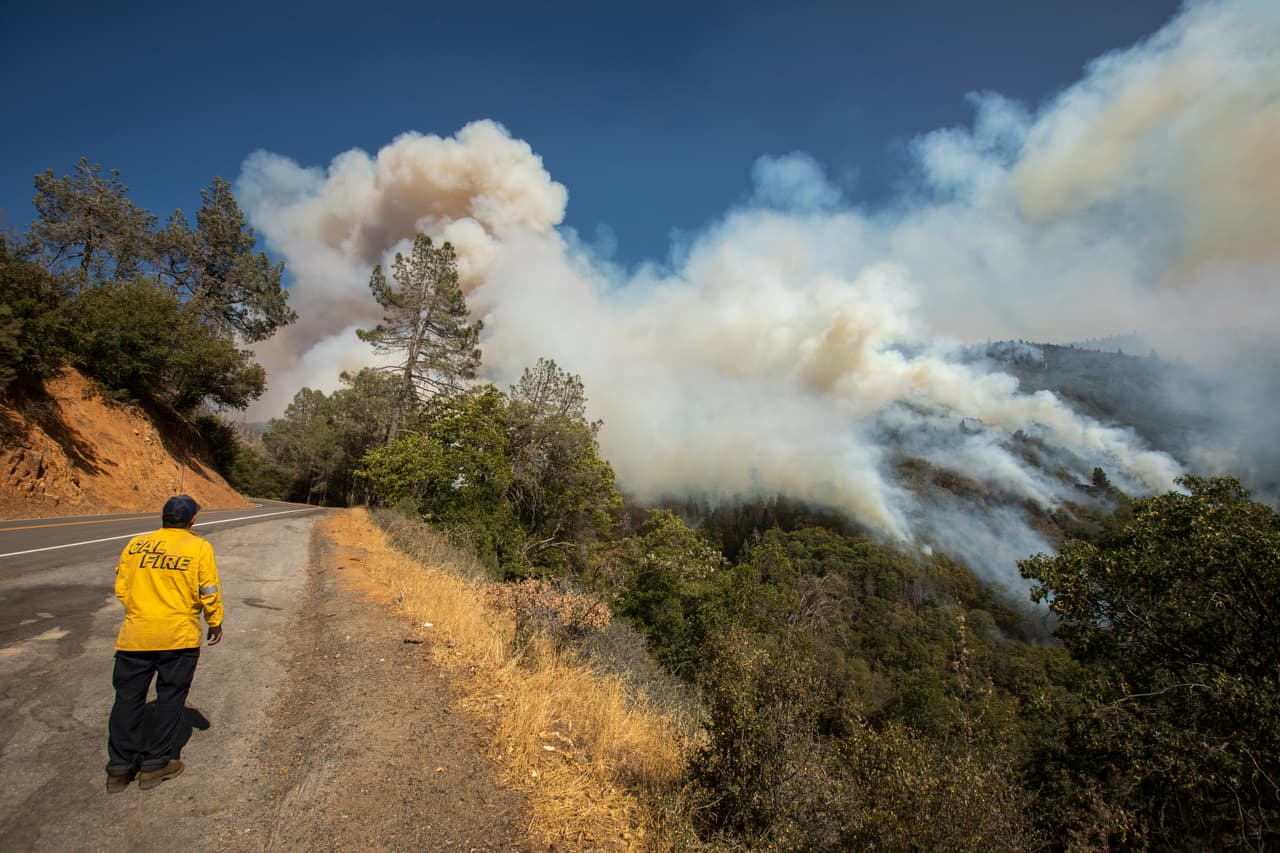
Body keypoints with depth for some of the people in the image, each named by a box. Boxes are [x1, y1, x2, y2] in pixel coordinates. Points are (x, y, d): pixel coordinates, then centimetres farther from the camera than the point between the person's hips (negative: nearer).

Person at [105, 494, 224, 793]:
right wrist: (215, 623, 9)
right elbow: (209, 593, -6)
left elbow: (121, 589, 7)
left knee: (128, 699, 14)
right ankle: (154, 764, 19)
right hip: (179, 636, -3)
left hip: (135, 634, 3)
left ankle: (119, 768, 22)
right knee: (169, 699, 11)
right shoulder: (199, 547, -6)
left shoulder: (135, 545, 4)